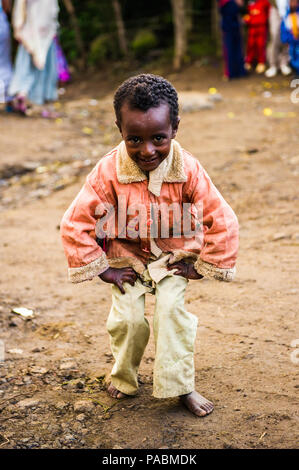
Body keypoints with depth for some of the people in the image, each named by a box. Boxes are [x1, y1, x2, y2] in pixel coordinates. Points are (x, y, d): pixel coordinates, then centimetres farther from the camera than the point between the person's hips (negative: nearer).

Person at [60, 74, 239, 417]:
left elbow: (222, 221, -16)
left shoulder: (188, 170, -22)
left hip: (174, 254, 0)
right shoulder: (109, 172, -23)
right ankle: (123, 379, 18)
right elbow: (75, 224, -18)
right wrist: (102, 269, -14)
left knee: (171, 308, -18)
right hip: (127, 256, 0)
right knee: (128, 316, -11)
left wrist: (202, 267, -12)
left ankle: (181, 386, -1)